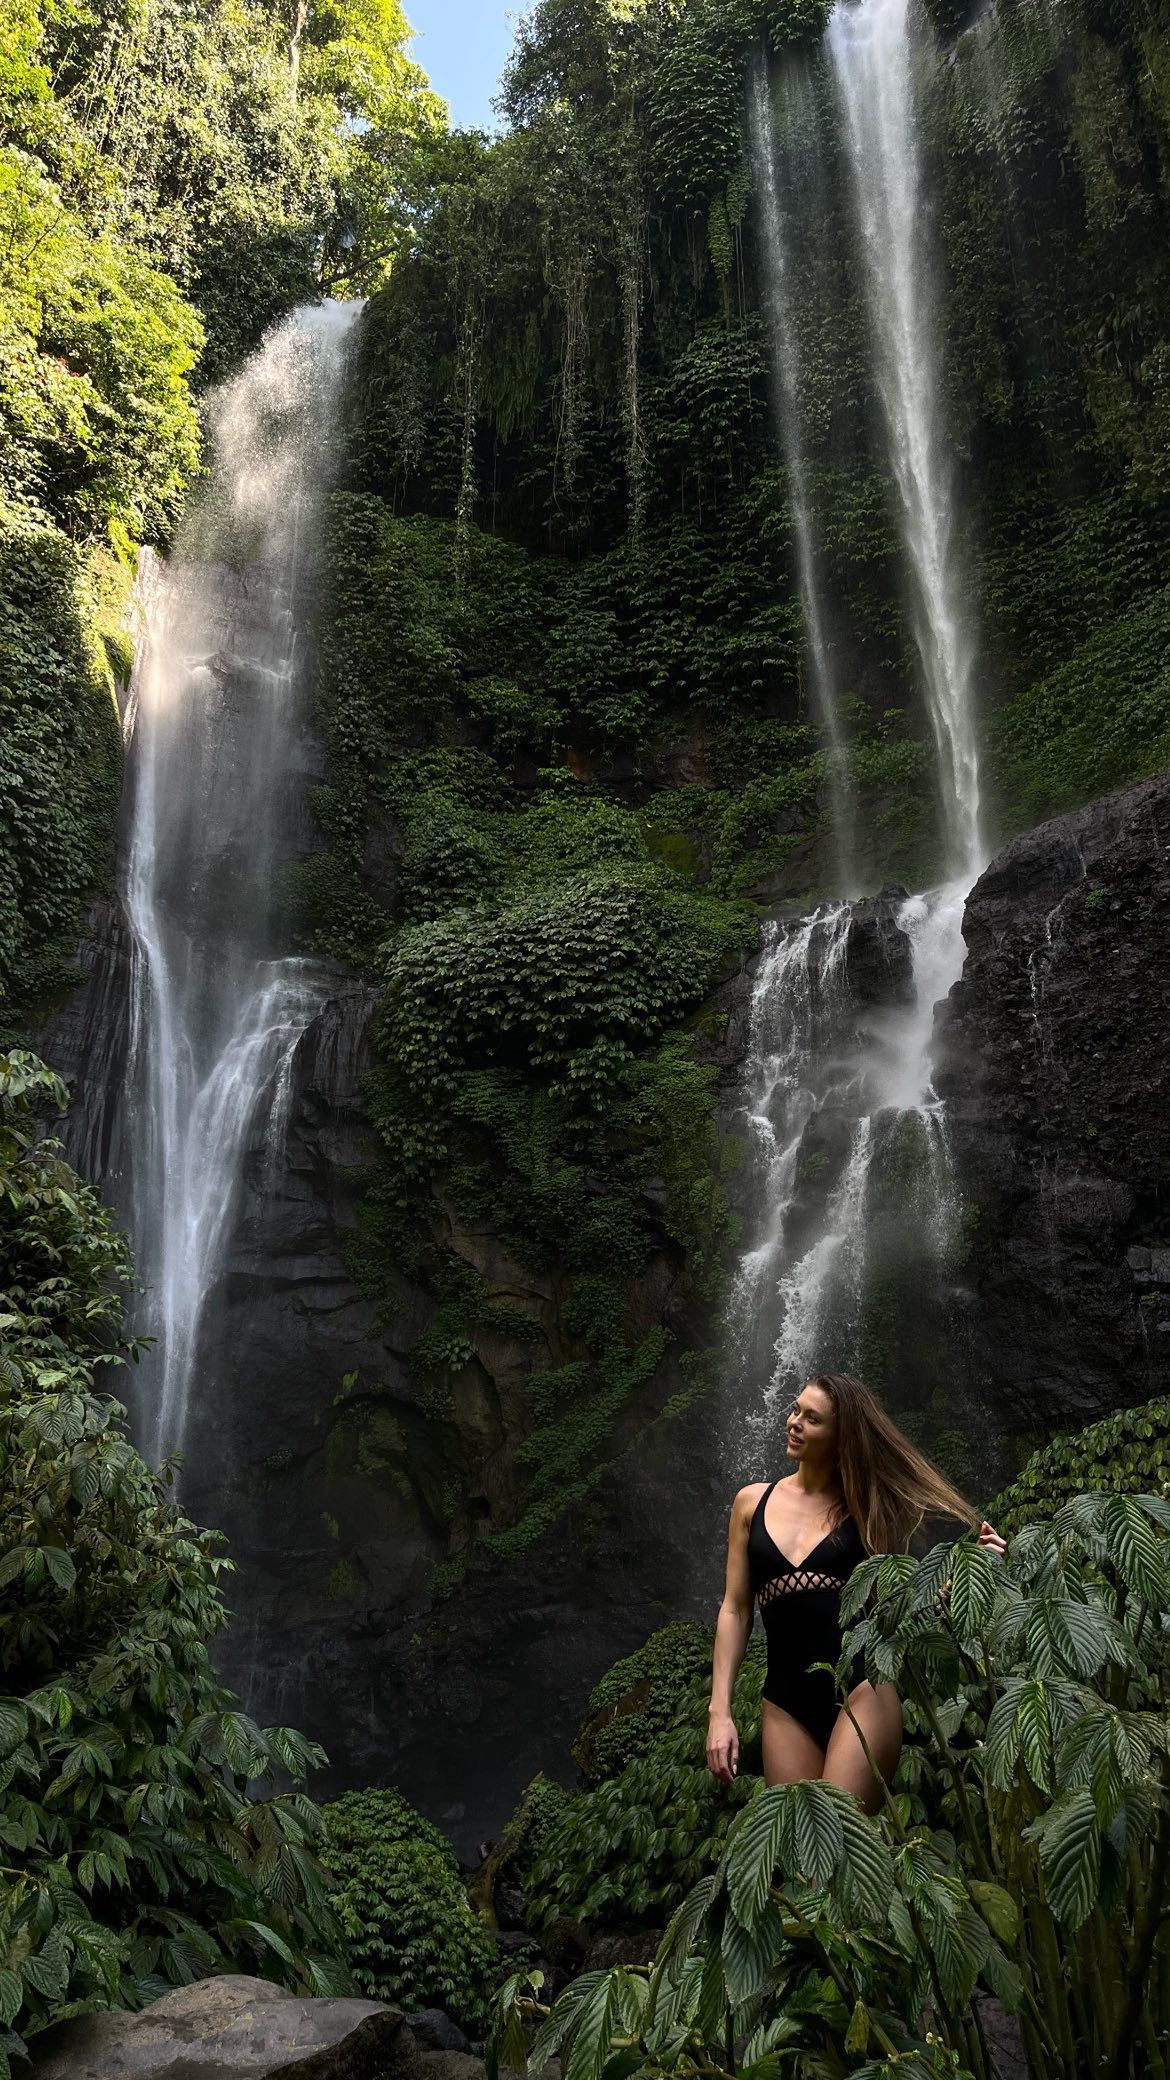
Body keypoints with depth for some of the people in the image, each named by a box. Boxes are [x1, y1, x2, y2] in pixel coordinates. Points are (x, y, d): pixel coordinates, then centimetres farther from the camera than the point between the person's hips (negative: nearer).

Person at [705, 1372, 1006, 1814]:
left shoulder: (865, 1505, 4)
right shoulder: (753, 1502, 9)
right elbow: (735, 1610, 10)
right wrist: (720, 1711, 4)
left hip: (862, 1687, -3)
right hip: (786, 1703, 3)